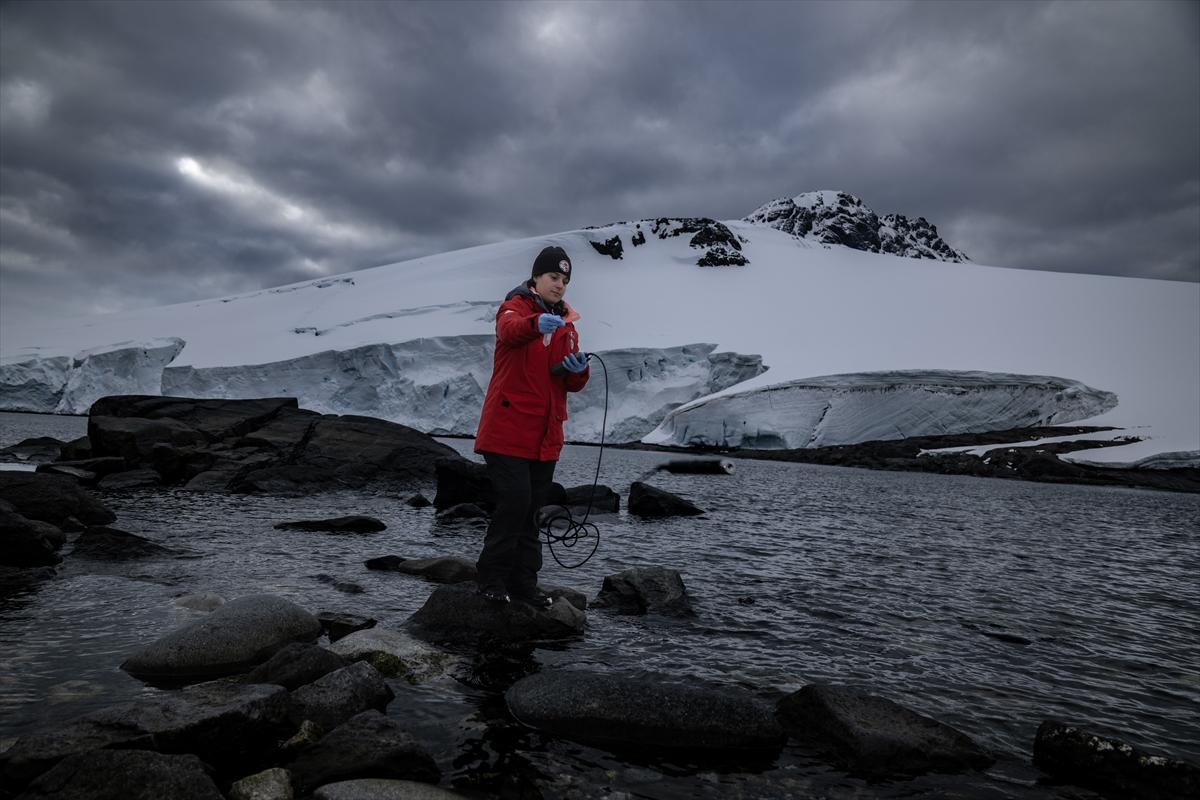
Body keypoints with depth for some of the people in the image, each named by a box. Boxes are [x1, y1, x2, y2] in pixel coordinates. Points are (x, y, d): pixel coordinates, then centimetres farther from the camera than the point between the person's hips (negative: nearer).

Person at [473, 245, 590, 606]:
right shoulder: (515, 307, -3)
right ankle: (491, 579, 2)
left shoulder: (566, 323, 16)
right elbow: (510, 330, -30)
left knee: (532, 508, 10)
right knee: (515, 500, -13)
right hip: (508, 428, -6)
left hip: (545, 434, 7)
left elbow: (573, 385, 14)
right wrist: (537, 323, -51)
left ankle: (524, 583, 20)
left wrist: (579, 369, -9)